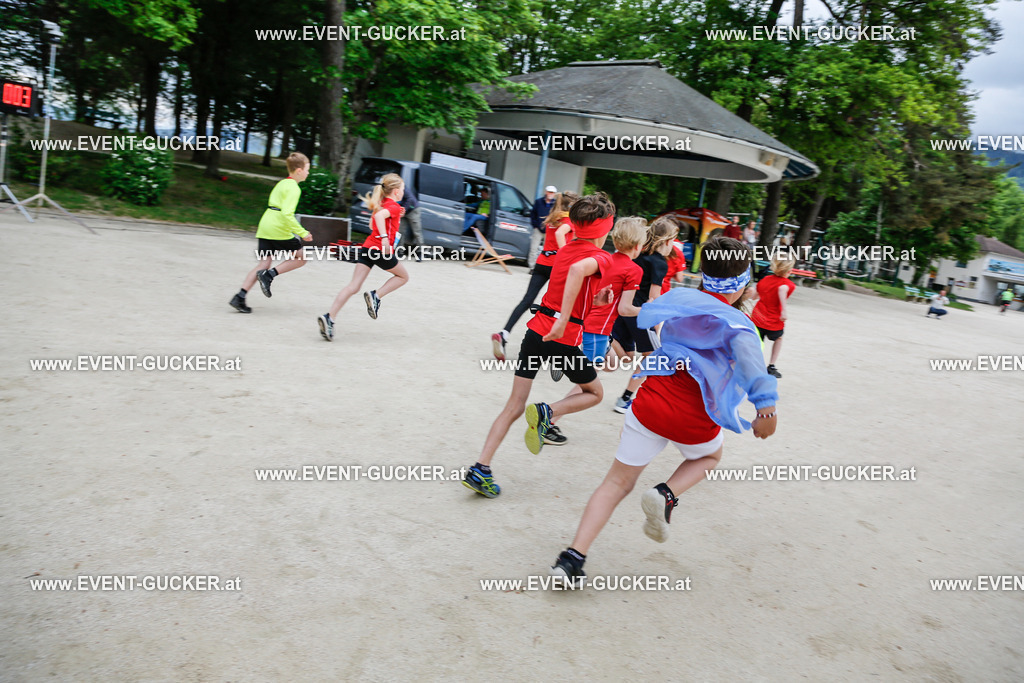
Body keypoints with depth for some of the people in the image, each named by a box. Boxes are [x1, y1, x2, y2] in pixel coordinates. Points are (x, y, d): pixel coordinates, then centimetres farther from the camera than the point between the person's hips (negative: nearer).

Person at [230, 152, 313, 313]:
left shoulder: (281, 184, 19)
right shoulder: (293, 188, -9)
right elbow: (287, 213, -21)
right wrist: (302, 233, -19)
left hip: (264, 227, 8)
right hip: (279, 230, -8)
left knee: (264, 264, 6)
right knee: (301, 258, 8)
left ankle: (239, 297, -2)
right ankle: (269, 275, -7)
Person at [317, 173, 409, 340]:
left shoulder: (380, 204, 19)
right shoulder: (394, 207, -5)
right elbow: (379, 216, -25)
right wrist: (385, 237, -32)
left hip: (367, 247, 7)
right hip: (382, 251, -7)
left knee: (353, 286, -1)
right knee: (403, 276, 18)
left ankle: (329, 317, -15)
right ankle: (375, 296, -2)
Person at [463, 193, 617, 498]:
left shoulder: (565, 249, 15)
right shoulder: (601, 256, -7)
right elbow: (578, 270, -31)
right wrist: (564, 320, -33)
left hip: (537, 331, 6)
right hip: (564, 337, -6)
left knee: (514, 406, 9)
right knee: (594, 392, 20)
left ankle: (480, 470, 1)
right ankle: (547, 412, -7)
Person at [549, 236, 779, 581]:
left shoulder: (678, 297, 9)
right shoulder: (739, 322, -2)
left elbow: (641, 318, 21)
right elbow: (747, 350, -23)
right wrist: (765, 405, -30)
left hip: (650, 403, 2)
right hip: (695, 421, -2)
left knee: (617, 482, 13)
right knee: (709, 457, 33)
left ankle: (572, 556, 2)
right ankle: (666, 495, 6)